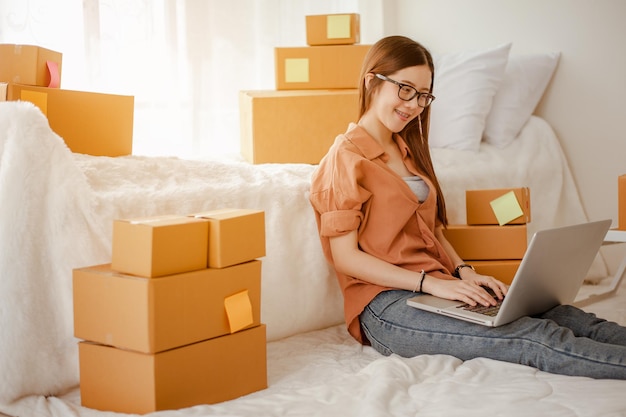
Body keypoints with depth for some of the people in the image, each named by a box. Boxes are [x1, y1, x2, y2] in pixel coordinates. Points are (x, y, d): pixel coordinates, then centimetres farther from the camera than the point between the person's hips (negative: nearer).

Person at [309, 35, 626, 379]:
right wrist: (430, 283, -19)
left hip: (437, 290, 8)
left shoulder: (406, 151, 21)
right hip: (388, 305, -7)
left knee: (562, 315, -17)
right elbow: (345, 257, -12)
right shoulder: (346, 157, -5)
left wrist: (463, 272, 1)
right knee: (540, 338, -26)